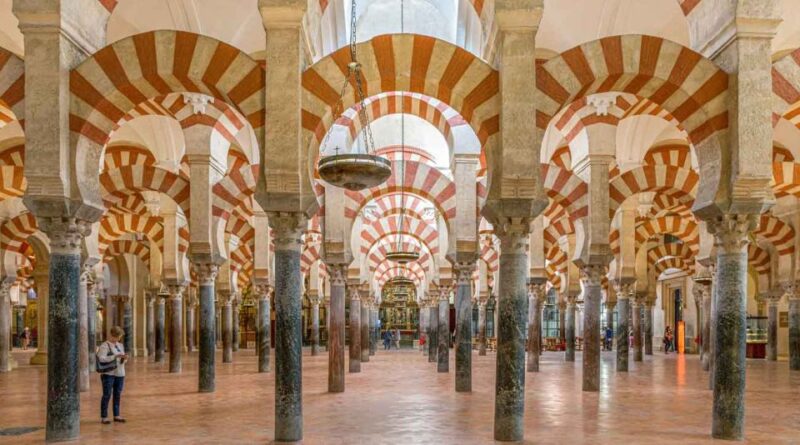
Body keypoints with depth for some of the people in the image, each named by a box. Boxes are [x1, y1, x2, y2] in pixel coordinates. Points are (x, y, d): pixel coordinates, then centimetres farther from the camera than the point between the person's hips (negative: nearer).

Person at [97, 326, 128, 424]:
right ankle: (104, 417, 1)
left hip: (120, 374, 6)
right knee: (107, 395, -5)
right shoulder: (105, 346, -7)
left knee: (118, 395, 7)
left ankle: (116, 415, 15)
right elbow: (102, 358, -19)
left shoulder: (120, 345, 14)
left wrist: (124, 358, -5)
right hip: (108, 373, -6)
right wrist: (115, 356, -25)